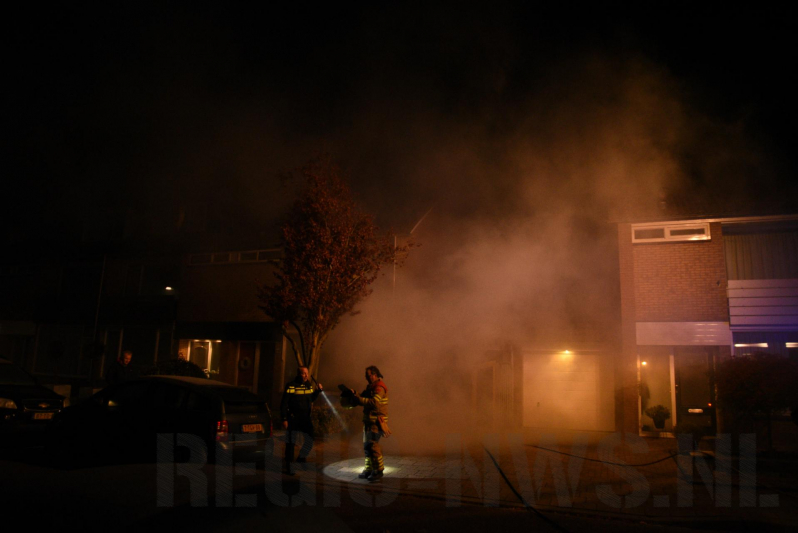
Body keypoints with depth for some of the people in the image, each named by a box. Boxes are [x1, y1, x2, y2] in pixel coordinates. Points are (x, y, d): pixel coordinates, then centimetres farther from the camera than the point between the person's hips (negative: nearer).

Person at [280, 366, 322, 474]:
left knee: (310, 439, 9)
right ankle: (289, 467, 14)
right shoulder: (291, 386, -13)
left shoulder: (309, 385, 6)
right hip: (293, 419, -6)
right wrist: (284, 419, -18)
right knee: (290, 442, 2)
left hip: (306, 418, 6)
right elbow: (284, 403, -14)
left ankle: (301, 458, 32)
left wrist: (318, 390, 5)